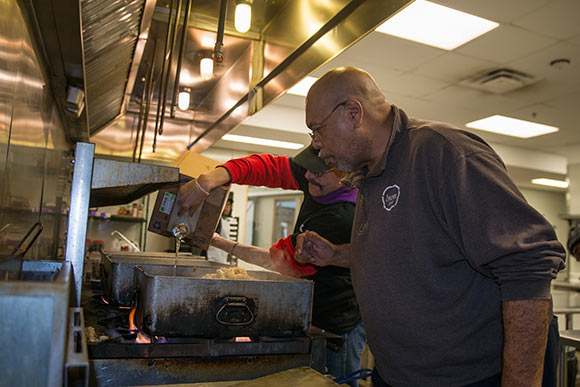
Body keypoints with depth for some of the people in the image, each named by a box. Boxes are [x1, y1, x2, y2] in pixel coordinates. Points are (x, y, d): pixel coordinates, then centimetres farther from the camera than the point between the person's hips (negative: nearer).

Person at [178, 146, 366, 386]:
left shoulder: (342, 219, -32)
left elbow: (279, 260, -22)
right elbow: (269, 167, -9)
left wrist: (219, 243, -10)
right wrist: (209, 180, -24)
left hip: (336, 329, -8)